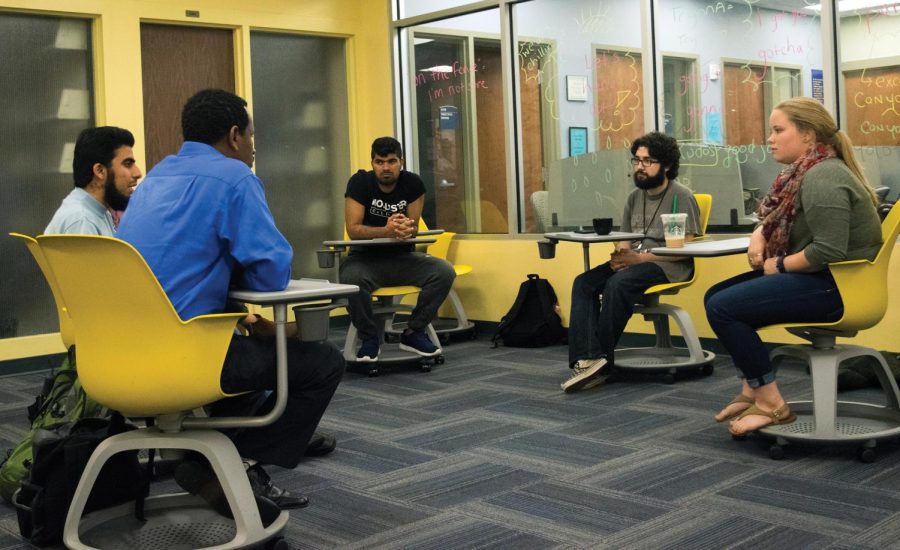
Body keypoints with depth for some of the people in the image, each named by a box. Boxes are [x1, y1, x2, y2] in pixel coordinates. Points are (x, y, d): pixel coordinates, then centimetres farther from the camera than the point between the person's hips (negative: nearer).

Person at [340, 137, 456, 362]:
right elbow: (353, 229, -17)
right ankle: (369, 338, -13)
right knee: (350, 278, -37)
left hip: (402, 257, 3)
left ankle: (413, 333, -5)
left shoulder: (413, 183, -5)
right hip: (366, 257, -2)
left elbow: (413, 228, -5)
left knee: (444, 272, -22)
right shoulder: (359, 182, -10)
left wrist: (406, 228, -31)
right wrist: (386, 231, -34)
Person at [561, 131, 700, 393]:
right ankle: (588, 359, -32)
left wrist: (639, 257, -20)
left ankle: (601, 360, -25)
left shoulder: (681, 196, -5)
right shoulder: (634, 197, 17)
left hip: (668, 265, -7)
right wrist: (620, 255, -8)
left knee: (617, 284, -34)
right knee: (584, 283, -19)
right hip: (634, 262, 7)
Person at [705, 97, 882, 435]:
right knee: (716, 295, 10)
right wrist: (759, 236, 3)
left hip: (835, 286, -11)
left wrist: (779, 266, -15)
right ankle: (752, 389, 10)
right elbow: (775, 220, 25)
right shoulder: (803, 171, 12)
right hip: (817, 277, 11)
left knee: (723, 307, -17)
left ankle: (770, 403, -9)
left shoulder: (821, 177, -20)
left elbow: (829, 251, -29)